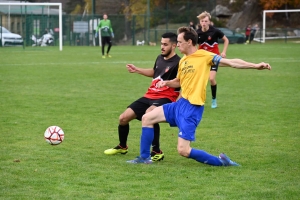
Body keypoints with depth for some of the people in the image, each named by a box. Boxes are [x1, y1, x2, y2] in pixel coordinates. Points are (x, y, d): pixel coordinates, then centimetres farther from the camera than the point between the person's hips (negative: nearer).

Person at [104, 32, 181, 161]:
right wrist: (137, 70, 28)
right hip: (149, 96, 8)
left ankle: (157, 152, -29)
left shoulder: (178, 63, -14)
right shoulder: (160, 58, 11)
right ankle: (122, 147, 36)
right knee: (123, 118, 6)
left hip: (165, 98, -8)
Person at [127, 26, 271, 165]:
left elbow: (231, 62, -13)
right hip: (181, 103, 8)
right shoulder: (183, 60, 13)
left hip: (193, 107, -8)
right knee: (147, 118, 10)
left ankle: (220, 161, 0)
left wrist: (255, 66, -21)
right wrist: (166, 83, 8)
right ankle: (144, 157, 20)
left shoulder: (204, 56, -10)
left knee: (183, 150, -15)